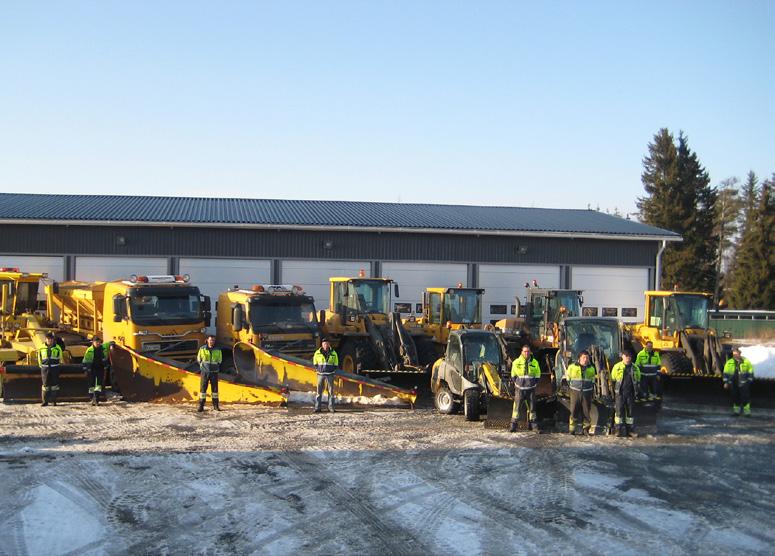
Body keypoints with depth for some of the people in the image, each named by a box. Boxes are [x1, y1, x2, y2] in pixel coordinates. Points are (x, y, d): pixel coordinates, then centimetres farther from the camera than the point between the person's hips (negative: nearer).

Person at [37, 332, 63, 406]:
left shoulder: (57, 347, 2)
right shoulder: (42, 347, 5)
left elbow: (60, 358, 14)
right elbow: (39, 357, 17)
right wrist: (41, 365, 16)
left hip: (54, 368, -1)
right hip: (45, 368, 1)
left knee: (54, 384, 0)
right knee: (45, 384, 1)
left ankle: (54, 400, 7)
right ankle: (44, 401, 6)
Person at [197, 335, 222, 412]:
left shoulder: (218, 350, 2)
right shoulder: (202, 349, 0)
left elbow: (219, 360, 15)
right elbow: (199, 359, 13)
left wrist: (215, 367, 9)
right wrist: (203, 366, 8)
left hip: (214, 372, 1)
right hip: (204, 372, -1)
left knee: (215, 388, 3)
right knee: (203, 388, -3)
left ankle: (216, 405, 11)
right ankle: (201, 406, -1)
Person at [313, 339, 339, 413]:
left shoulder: (333, 353, 2)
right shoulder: (317, 353, 2)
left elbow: (336, 364, 13)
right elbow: (315, 363, 16)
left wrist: (333, 370, 2)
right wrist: (318, 369, 5)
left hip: (330, 374, 0)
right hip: (320, 374, 0)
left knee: (331, 391, 1)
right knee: (318, 391, -3)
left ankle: (331, 407, 7)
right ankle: (317, 407, 0)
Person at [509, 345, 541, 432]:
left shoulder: (534, 362, 5)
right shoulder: (516, 362, 0)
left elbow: (537, 375, 14)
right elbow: (513, 375, 10)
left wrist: (535, 383, 3)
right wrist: (516, 383, 1)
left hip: (531, 389, 2)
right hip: (520, 389, -2)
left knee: (532, 407, 5)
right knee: (517, 407, -5)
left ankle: (532, 424, 15)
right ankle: (513, 425, -3)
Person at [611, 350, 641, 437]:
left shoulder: (635, 367, 7)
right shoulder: (617, 367, 1)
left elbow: (638, 380, 14)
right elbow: (612, 379, 7)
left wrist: (636, 391, 7)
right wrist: (613, 391, 2)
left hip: (631, 393, 2)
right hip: (620, 392, -2)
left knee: (630, 411, 6)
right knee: (619, 410, -5)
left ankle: (630, 429, 13)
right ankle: (619, 429, -1)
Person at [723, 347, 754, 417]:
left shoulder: (746, 361, -1)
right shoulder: (729, 362, 3)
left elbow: (750, 371, 7)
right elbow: (726, 373, 7)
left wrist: (749, 380, 6)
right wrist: (726, 382, 3)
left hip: (743, 384, -2)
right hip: (733, 384, 2)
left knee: (745, 397, -5)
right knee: (735, 398, 9)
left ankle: (747, 411, 2)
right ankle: (736, 410, 22)